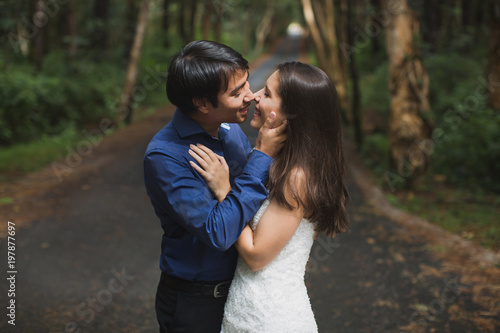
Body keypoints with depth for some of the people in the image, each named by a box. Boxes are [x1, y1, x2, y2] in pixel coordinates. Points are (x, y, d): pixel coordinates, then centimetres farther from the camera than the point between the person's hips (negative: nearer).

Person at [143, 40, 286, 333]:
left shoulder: (232, 130, -4)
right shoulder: (164, 156, -25)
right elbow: (218, 232, -31)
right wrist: (263, 156, -28)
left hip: (239, 285, 6)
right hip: (194, 304, -6)